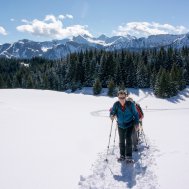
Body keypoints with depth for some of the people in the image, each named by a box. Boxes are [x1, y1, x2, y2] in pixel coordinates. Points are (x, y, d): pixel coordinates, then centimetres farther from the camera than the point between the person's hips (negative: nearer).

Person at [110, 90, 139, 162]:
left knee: (128, 139, -13)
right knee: (121, 140, 12)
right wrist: (112, 116, -34)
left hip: (130, 124, -3)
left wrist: (136, 123, -5)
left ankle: (129, 156, -3)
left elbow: (135, 114, -5)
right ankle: (122, 155, 27)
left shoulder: (130, 104, -16)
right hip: (121, 125, 3)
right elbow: (112, 112, -10)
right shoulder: (116, 104, -13)